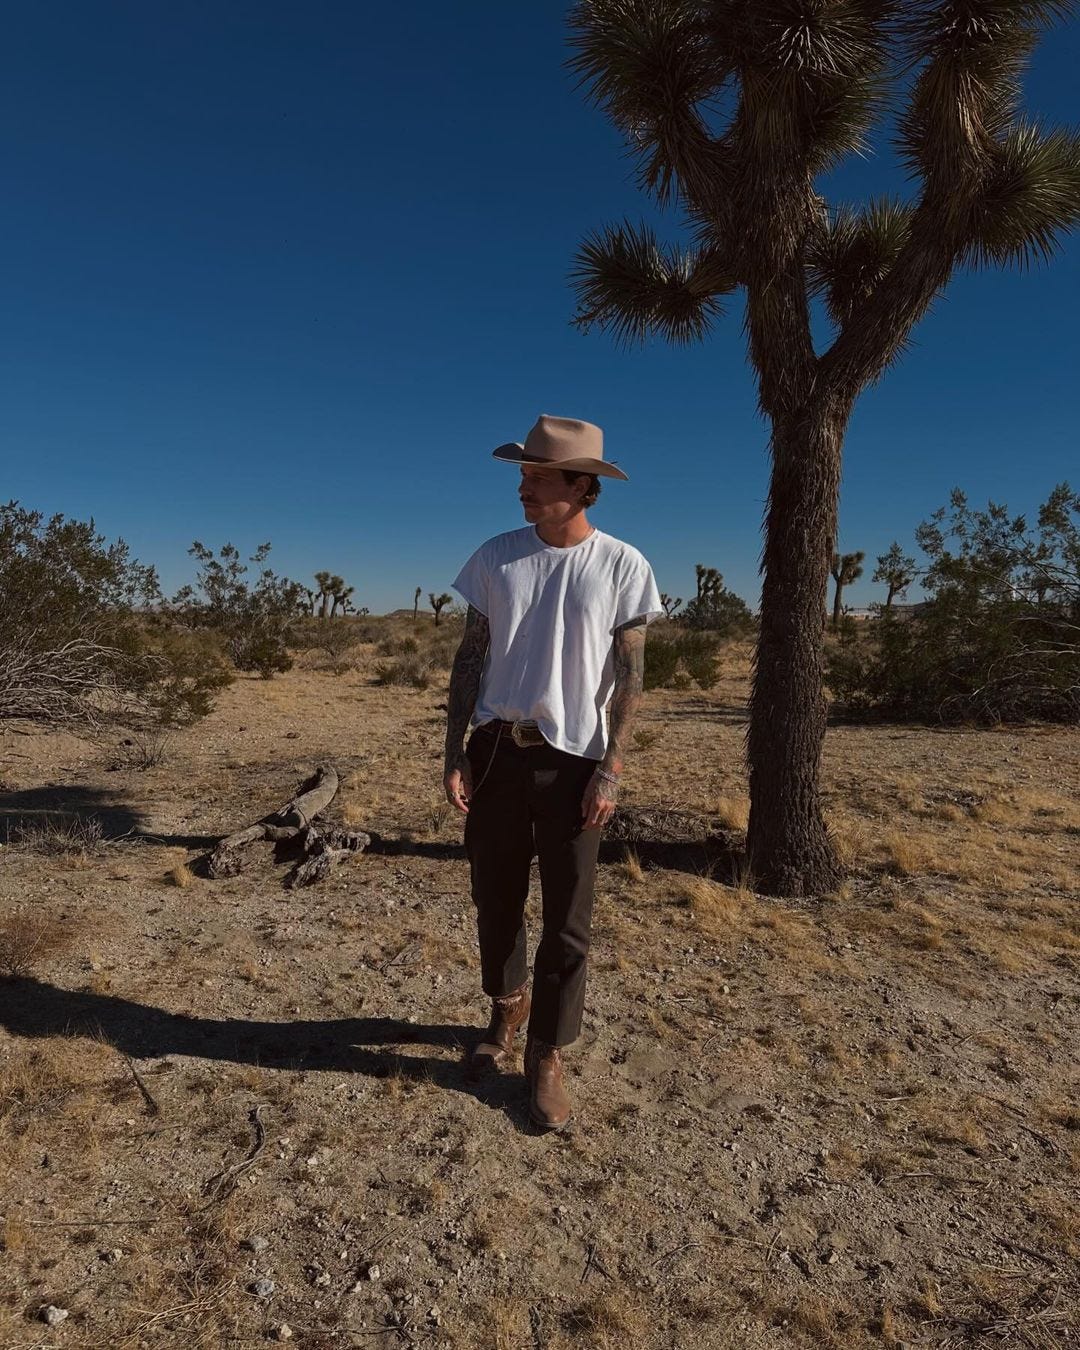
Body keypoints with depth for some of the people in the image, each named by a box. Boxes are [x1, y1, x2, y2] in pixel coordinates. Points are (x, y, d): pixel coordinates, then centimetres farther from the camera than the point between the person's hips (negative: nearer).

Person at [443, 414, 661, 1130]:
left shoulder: (622, 565, -4)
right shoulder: (496, 557, 3)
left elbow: (630, 674, -3)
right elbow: (470, 659, 5)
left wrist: (612, 769, -10)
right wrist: (453, 755, 1)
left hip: (573, 757, -2)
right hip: (496, 748, 3)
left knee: (568, 917, 5)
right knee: (495, 897, 15)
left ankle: (548, 1054, 24)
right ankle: (509, 1004, 42)